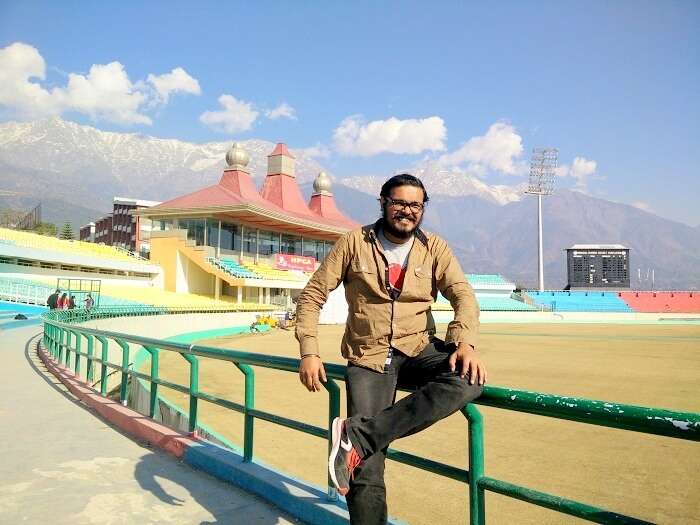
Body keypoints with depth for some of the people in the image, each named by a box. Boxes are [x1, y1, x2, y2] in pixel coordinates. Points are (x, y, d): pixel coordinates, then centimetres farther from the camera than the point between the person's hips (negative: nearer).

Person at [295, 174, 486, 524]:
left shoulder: (434, 248, 6)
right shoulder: (354, 243, 0)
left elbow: (462, 294, -5)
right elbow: (312, 295, 2)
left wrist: (465, 341, -25)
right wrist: (309, 352, -8)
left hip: (419, 351, 2)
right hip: (369, 357, -2)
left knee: (469, 380, -31)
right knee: (366, 471, -13)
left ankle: (358, 435, -28)